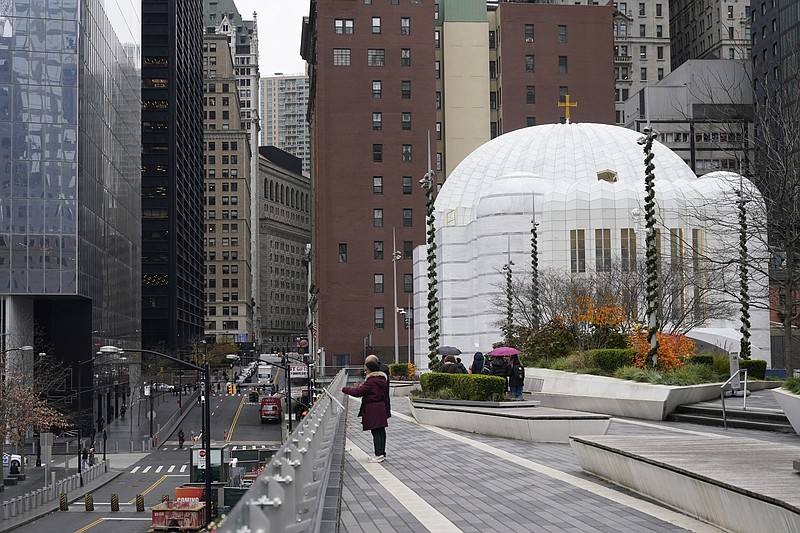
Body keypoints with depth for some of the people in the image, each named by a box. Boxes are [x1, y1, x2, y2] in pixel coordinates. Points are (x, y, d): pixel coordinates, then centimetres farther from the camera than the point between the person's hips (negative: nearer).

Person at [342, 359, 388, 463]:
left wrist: (344, 389, -7)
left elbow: (357, 392, -20)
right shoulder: (382, 380, 12)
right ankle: (382, 453, 18)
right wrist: (361, 387, 13)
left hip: (372, 409, -10)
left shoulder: (371, 382, -17)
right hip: (381, 407, 10)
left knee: (375, 432, -8)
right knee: (381, 431, 12)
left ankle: (379, 454, -10)